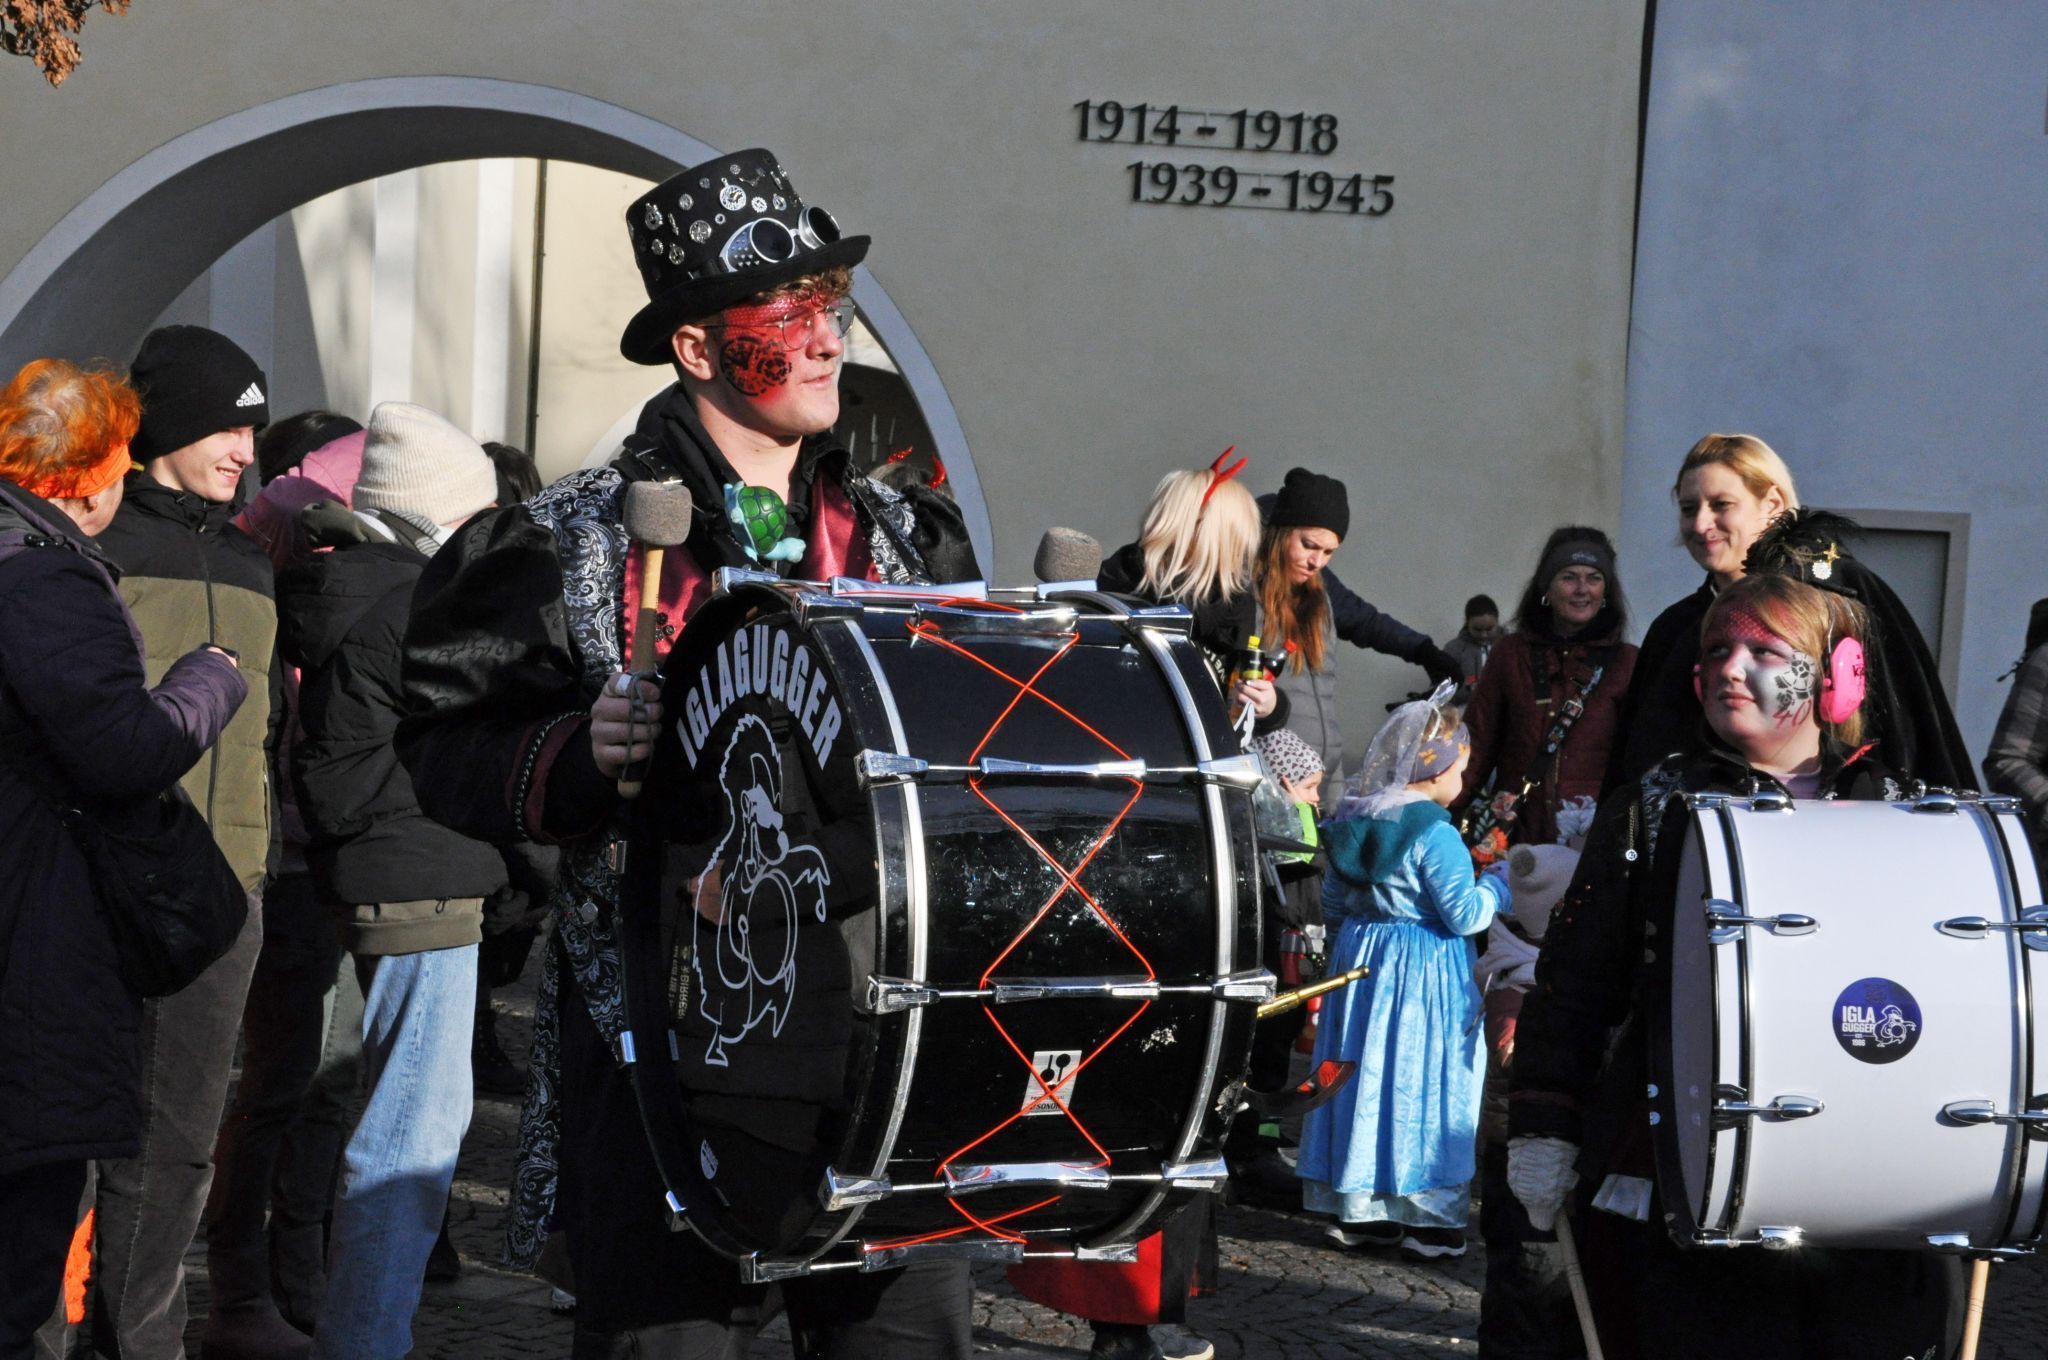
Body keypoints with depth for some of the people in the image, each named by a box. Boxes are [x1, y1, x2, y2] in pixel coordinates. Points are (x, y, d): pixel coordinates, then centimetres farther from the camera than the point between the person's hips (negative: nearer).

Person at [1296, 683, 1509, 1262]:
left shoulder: (1351, 819, 5)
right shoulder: (1433, 833, -17)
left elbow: (1333, 903, 13)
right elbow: (1464, 914, -16)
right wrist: (1498, 886, 0)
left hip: (1360, 957, 7)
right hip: (1424, 974, -7)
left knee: (1365, 1078, 11)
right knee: (1423, 1084, 0)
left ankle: (1357, 1213, 16)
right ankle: (1428, 1218, 3)